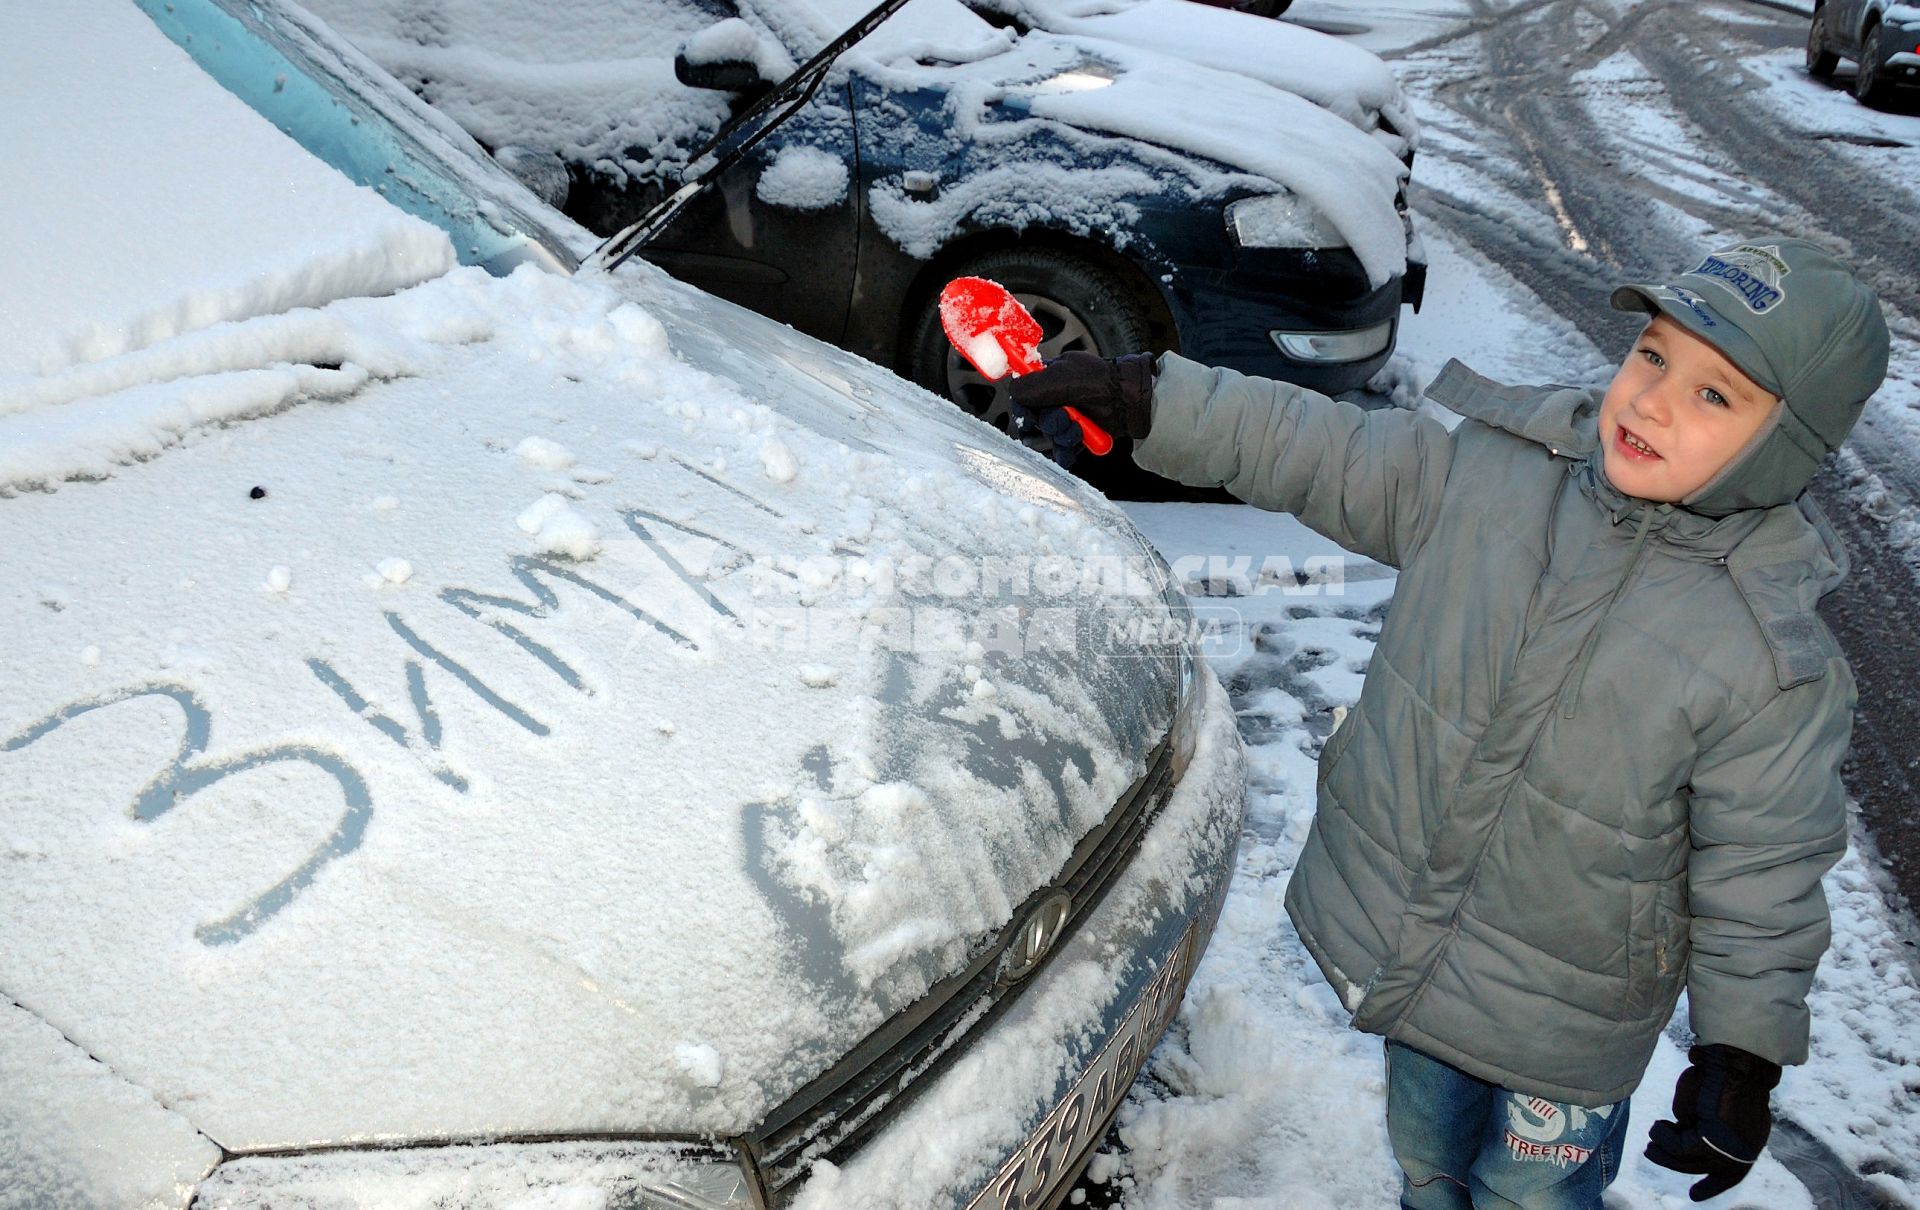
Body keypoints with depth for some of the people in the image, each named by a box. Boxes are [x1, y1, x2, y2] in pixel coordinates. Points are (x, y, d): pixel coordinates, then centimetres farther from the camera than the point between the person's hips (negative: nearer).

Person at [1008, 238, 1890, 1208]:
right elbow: (1314, 450, -6)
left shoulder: (1777, 663, -23)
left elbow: (1762, 871, -14)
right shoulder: (1487, 474, -14)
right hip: (1409, 948, 4)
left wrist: (1745, 1050, -12)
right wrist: (1148, 399, -11)